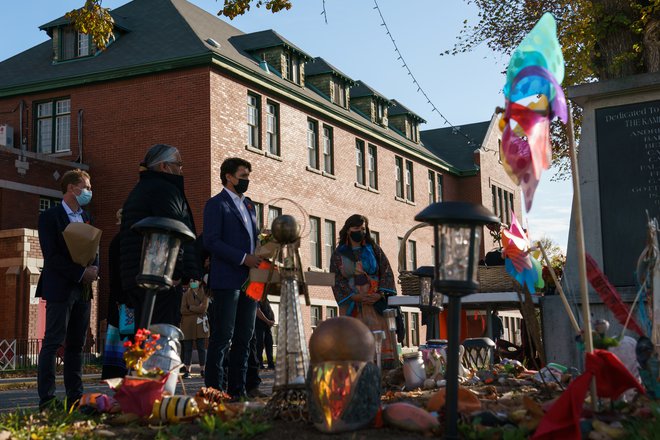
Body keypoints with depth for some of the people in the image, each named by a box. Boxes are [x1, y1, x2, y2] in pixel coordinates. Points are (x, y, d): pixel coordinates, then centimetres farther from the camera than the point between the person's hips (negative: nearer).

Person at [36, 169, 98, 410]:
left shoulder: (85, 217, 18)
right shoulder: (50, 216, -4)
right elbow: (51, 255, -12)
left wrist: (94, 269, -3)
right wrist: (81, 273, -16)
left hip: (83, 289, 7)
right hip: (60, 288, -7)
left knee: (77, 345, 8)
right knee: (52, 343, -6)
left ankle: (75, 395, 12)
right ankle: (46, 398, -5)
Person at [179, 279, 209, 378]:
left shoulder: (204, 293, 6)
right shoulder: (186, 294, 11)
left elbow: (204, 307, -8)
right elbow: (183, 310, -1)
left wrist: (191, 308, -5)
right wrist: (197, 310, -8)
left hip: (200, 324, -1)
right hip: (187, 324, 1)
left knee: (201, 347, -1)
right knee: (187, 348, 0)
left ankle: (202, 370, 3)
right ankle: (187, 371, 2)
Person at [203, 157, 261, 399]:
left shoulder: (249, 205, 21)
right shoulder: (216, 204, -3)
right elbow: (211, 241, -13)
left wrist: (260, 260, 7)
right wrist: (243, 258, -17)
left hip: (249, 280, 8)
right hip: (227, 280, -8)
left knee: (244, 337, 8)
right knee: (222, 337, -6)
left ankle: (237, 388, 13)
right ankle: (214, 389, -1)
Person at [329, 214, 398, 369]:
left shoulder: (373, 249, 11)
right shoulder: (339, 254, 8)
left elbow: (386, 272, 6)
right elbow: (336, 280, 1)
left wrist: (379, 294, -9)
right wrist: (356, 296, -11)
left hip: (375, 303, 0)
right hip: (351, 303, 0)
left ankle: (387, 366, -13)